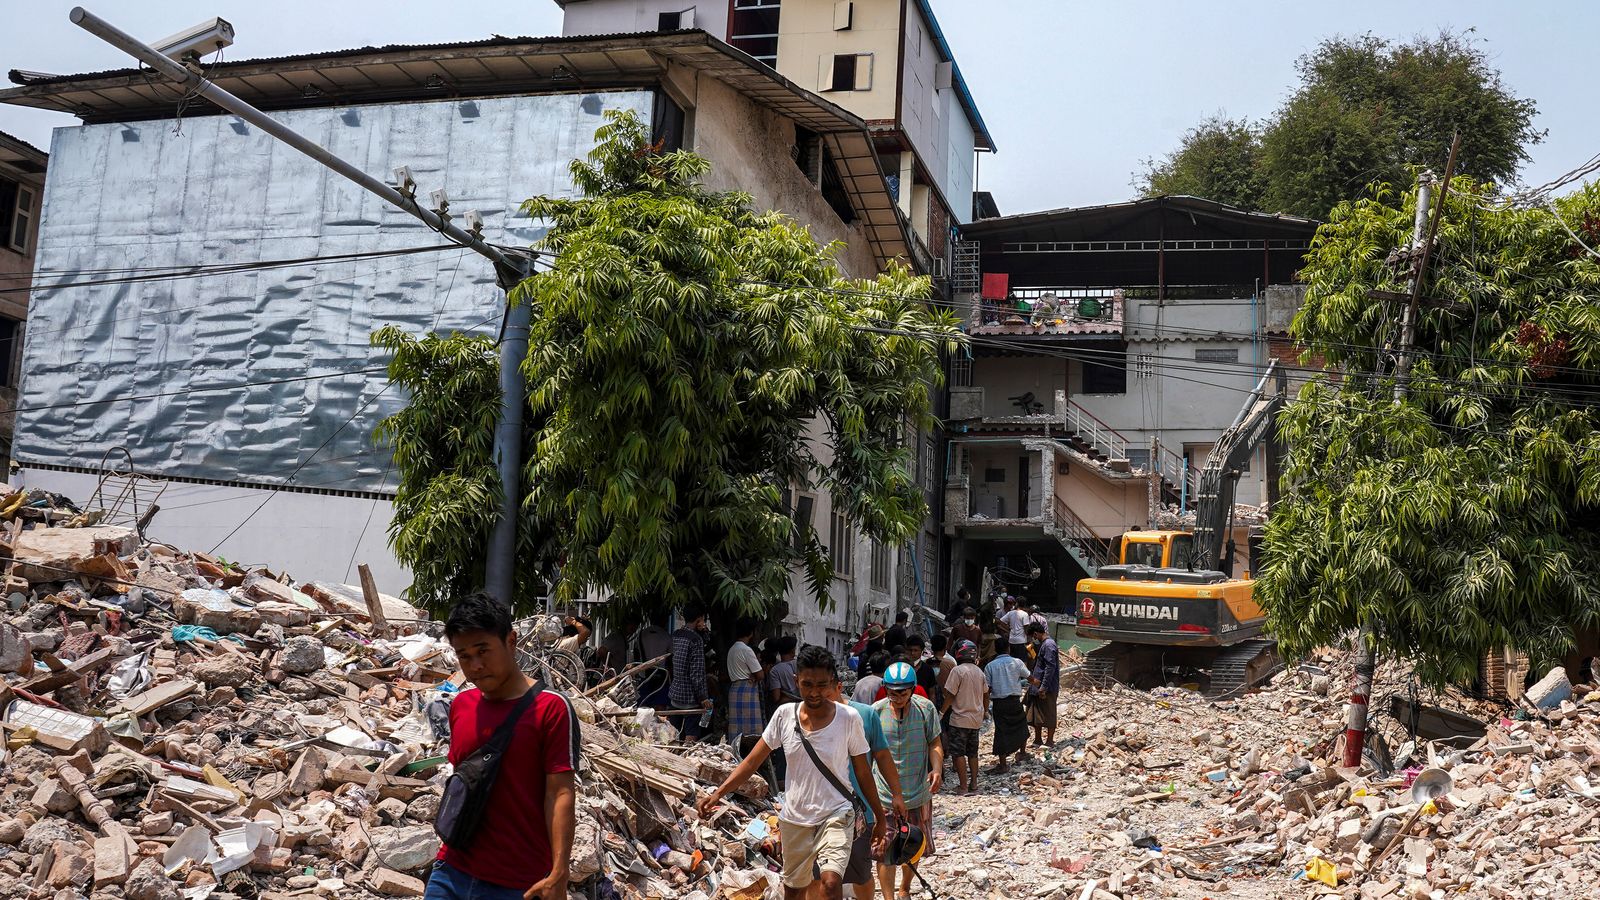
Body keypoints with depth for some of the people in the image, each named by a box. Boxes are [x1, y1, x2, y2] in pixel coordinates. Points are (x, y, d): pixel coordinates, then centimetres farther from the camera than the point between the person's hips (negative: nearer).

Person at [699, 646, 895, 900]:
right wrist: (718, 793, -13)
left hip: (836, 816, -3)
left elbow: (862, 771, 1)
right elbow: (753, 760, -2)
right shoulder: (785, 715, -5)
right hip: (794, 819, 3)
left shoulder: (848, 718, -10)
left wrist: (880, 815, 7)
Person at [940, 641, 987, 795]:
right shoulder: (979, 672, 6)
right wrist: (984, 710, 29)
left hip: (960, 719, -7)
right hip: (976, 718, 7)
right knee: (972, 752, 16)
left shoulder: (958, 671, -15)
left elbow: (950, 695, -14)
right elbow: (986, 695, 15)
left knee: (958, 753, -1)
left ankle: (963, 786, -3)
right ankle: (973, 783, 20)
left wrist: (942, 713, -4)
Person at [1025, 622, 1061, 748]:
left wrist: (1043, 687, -24)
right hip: (1038, 687, 10)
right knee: (1036, 713, 15)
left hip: (1047, 688, -10)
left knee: (1048, 714, 2)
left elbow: (1050, 667, -24)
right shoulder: (1043, 643, 12)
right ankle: (1038, 740, 25)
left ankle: (1050, 741, 12)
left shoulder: (1048, 645, -19)